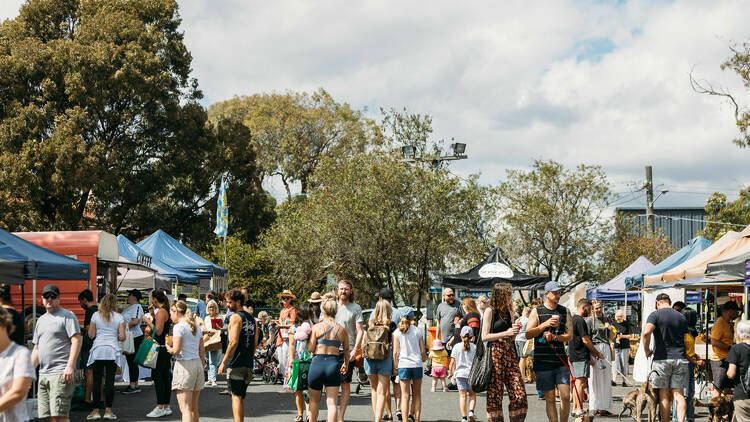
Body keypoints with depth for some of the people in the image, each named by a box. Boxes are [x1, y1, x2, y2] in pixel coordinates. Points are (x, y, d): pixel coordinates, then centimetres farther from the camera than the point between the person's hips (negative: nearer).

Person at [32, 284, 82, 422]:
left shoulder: (67, 316, -1)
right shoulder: (41, 320, 23)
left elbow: (76, 340, -10)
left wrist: (70, 366, -20)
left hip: (61, 374, -7)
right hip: (43, 374, 7)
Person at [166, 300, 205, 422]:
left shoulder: (179, 326, -8)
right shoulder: (196, 327, 15)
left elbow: (176, 350, -15)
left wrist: (168, 348, 5)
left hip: (184, 365, -7)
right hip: (198, 364, 7)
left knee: (185, 409, -9)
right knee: (193, 407, 17)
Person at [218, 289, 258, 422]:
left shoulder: (235, 317, -9)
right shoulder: (252, 319, 15)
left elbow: (233, 342, -17)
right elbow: (255, 343, 16)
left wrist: (223, 362, -13)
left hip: (236, 364, -7)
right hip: (248, 364, 7)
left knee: (236, 397, -6)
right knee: (240, 398, 14)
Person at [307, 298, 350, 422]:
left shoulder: (317, 327, -1)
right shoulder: (342, 330, 7)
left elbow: (310, 348, -6)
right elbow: (347, 350, 19)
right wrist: (346, 364, 34)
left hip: (317, 363, -1)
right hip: (334, 364, 1)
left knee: (314, 400, 18)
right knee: (332, 403, 0)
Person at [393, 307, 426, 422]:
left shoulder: (397, 332, 0)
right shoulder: (418, 331, 0)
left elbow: (395, 352, -1)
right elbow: (422, 351, 3)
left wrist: (395, 365, 11)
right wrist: (424, 358, 23)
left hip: (403, 365, 0)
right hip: (417, 365, 0)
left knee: (405, 396, 1)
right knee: (417, 395, 12)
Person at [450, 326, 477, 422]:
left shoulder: (457, 347, 0)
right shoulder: (475, 347, -1)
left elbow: (452, 362, 2)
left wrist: (451, 373, 16)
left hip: (460, 373, 0)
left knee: (462, 396, 1)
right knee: (472, 394, 15)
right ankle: (471, 411, -6)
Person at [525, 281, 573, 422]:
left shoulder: (564, 311, 11)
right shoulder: (536, 311, 4)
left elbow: (569, 336, 6)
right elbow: (528, 334, -4)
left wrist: (555, 337, -12)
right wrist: (545, 324, -17)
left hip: (560, 360, 2)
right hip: (543, 361, -2)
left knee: (565, 396, -5)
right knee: (549, 398, 1)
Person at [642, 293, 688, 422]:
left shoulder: (655, 315, -4)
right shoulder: (682, 317, 12)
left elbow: (646, 332, -21)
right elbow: (686, 340, 15)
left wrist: (647, 350, -8)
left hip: (662, 359, -4)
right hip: (680, 358, 4)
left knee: (664, 395, 4)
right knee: (678, 394, 4)